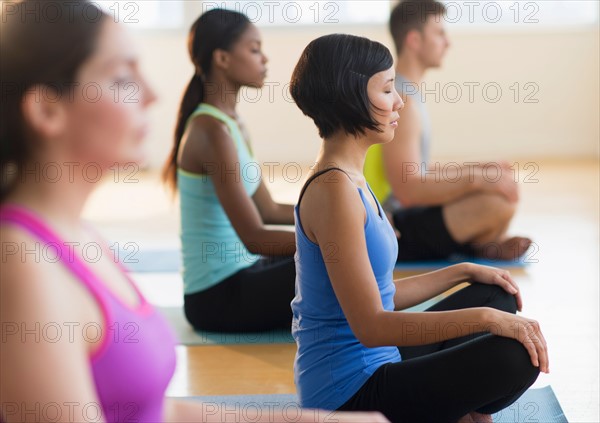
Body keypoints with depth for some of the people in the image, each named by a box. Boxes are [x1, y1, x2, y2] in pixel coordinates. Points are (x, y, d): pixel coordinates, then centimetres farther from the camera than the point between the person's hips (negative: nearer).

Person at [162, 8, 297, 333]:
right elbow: (254, 237, -23)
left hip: (239, 276, 10)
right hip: (218, 296, -10)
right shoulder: (212, 131, -19)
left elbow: (267, 210, 16)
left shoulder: (231, 123, 11)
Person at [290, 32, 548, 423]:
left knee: (498, 296, 19)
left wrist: (465, 271, 15)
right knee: (517, 355, -25)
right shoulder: (333, 189, -21)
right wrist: (485, 318, -26)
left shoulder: (348, 179, 10)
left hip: (375, 364, 10)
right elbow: (371, 326, -26)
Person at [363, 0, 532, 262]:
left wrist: (477, 170, 11)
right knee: (499, 203, -27)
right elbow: (408, 190, -27)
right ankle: (477, 248, 1)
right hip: (394, 235, -10)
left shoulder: (406, 92, 12)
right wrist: (479, 178, -22)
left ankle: (478, 242, 2)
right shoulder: (401, 102, -20)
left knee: (502, 182, 21)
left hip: (403, 218, 10)